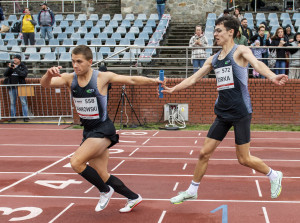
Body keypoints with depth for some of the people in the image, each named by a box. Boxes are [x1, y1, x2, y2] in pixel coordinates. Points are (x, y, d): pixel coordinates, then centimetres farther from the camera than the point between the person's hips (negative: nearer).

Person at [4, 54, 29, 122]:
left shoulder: (23, 66, 2)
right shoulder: (11, 65, 12)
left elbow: (24, 74, -15)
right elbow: (5, 74, 5)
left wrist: (16, 69, -17)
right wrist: (9, 68, -10)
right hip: (12, 87, 4)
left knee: (23, 102, -6)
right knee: (12, 103, 7)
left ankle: (25, 117, -3)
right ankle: (13, 117, 12)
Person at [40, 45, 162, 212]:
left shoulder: (102, 77, -12)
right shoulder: (70, 79, 0)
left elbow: (132, 80, -3)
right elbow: (45, 84, -13)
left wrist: (154, 81, -7)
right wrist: (49, 74, -34)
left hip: (103, 129, -6)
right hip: (88, 130, 6)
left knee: (76, 162, -22)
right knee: (103, 176, 11)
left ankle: (105, 191, 1)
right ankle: (133, 198, 31)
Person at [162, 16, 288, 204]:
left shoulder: (240, 51, -7)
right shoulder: (214, 59, 12)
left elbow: (257, 64, -28)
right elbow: (194, 79, 18)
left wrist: (271, 76, -47)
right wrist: (173, 89, 10)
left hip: (241, 112, -6)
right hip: (223, 113, 6)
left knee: (244, 159, 0)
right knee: (204, 153, 6)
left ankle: (274, 176, 25)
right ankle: (192, 191, 21)